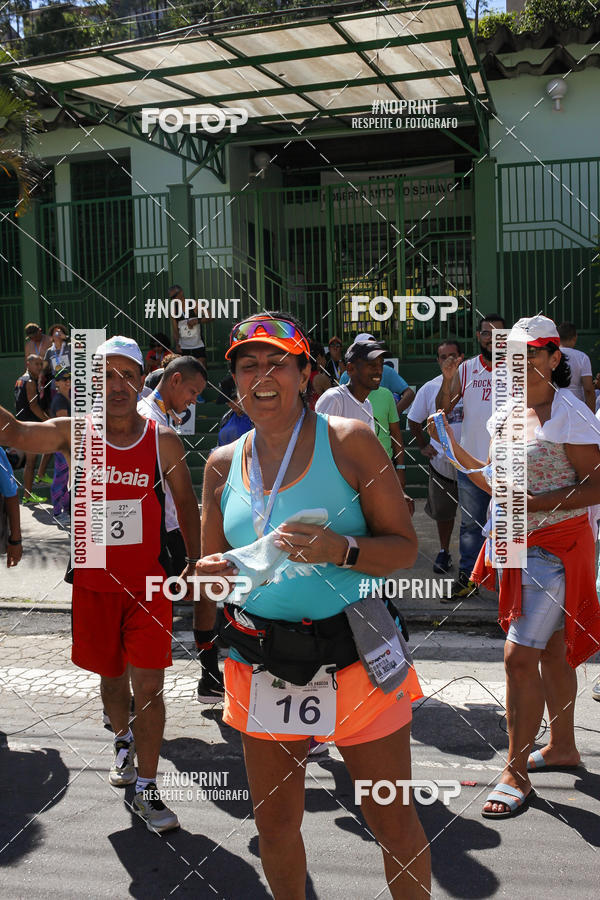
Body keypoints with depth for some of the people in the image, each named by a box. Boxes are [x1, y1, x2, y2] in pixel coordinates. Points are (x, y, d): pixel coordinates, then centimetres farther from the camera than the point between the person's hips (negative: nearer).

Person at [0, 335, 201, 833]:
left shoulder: (164, 441, -4)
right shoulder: (73, 434, -4)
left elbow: (186, 502, 6)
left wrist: (195, 561, 7)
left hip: (149, 584, -1)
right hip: (94, 582, 2)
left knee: (148, 686, -4)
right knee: (111, 677, 19)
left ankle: (146, 789, 8)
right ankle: (123, 741, 48)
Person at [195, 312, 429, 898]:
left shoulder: (348, 441, -5)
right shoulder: (222, 464, 6)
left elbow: (405, 547, -6)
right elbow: (211, 569, 15)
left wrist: (341, 550, -24)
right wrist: (206, 577, -8)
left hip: (355, 652, -3)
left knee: (394, 823, 7)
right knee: (274, 825, 14)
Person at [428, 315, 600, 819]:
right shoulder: (505, 415, 9)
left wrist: (536, 504, -24)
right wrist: (455, 450, 4)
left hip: (556, 548, -7)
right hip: (517, 546, 8)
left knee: (519, 656, -10)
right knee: (550, 650, 19)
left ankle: (516, 773, 3)